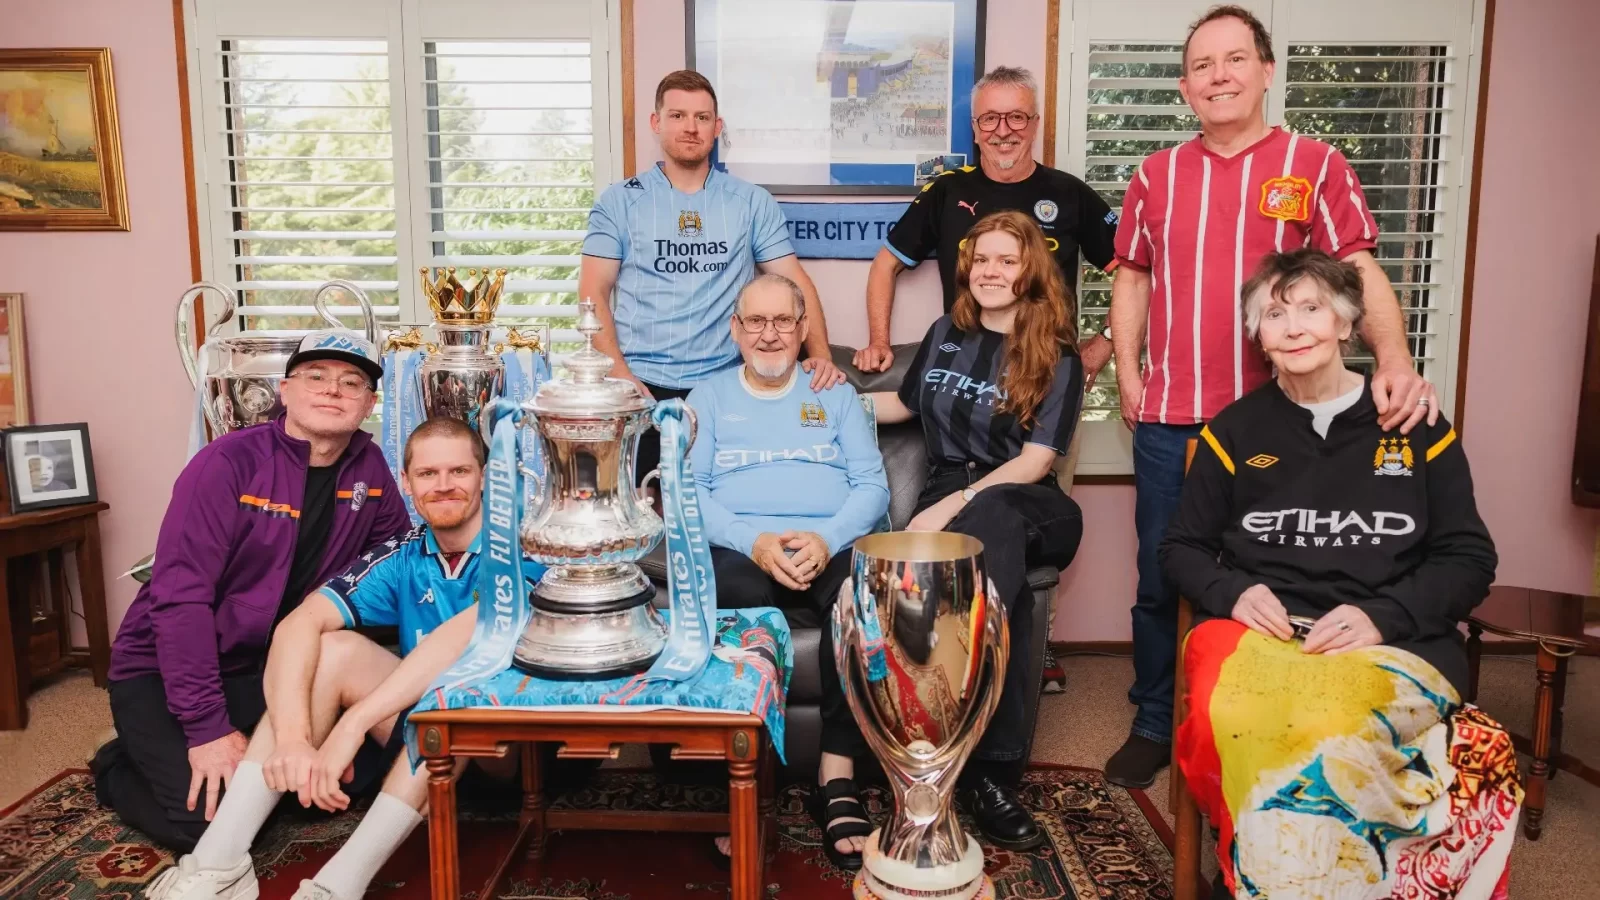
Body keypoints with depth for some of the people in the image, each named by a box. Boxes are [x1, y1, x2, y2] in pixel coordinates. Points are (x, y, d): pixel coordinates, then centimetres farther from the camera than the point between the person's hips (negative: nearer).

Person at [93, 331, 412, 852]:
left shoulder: (369, 466, -4)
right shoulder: (229, 463, -20)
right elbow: (180, 596, -24)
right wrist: (208, 728, -27)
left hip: (268, 668, 5)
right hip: (163, 671, -5)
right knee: (212, 821, -18)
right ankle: (120, 769, 13)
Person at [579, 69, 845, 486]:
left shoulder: (752, 202, 9)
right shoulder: (620, 200, 6)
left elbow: (795, 283, 6)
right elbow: (593, 294, 2)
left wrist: (820, 355, -10)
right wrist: (619, 374, -12)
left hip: (725, 386, 1)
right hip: (641, 385, 0)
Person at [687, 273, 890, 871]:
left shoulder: (836, 395, 21)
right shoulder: (708, 398, 19)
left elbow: (873, 484, 10)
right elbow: (688, 492, 6)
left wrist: (827, 538, -12)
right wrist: (753, 541, -13)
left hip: (832, 546, 1)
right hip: (742, 549, -1)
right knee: (736, 595, -38)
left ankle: (837, 778, -28)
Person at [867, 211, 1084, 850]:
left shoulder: (1056, 358, 6)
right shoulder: (945, 334, 18)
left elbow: (1036, 459, -6)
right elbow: (905, 403, 36)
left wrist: (957, 504, -18)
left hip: (1022, 502, -2)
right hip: (947, 494, 2)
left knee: (988, 523, -42)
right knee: (1002, 591, -36)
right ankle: (993, 769, -36)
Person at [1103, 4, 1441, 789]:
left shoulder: (1315, 166, 2)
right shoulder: (1156, 174, 9)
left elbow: (1360, 273, -4)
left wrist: (1394, 360, -21)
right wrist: (1128, 375, 4)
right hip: (1168, 421, 2)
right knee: (1160, 579, 9)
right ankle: (1153, 726, 25)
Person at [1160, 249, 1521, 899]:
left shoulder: (1417, 425, 12)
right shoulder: (1234, 430, 14)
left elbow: (1470, 558, 10)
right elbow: (1181, 547, 17)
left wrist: (1382, 616, -9)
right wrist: (1233, 593, -6)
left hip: (1394, 643, 0)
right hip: (1258, 633, 1)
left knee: (1346, 727, -38)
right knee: (1234, 720, -36)